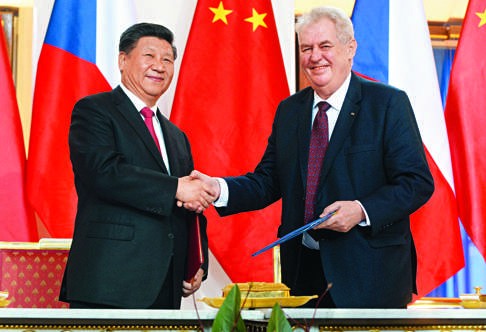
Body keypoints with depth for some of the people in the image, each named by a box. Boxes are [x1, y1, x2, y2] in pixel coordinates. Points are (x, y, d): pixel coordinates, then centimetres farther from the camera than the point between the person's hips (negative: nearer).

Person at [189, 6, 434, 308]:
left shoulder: (389, 103, -5)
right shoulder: (288, 110, 12)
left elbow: (418, 182, -9)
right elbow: (268, 181, 10)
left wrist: (361, 210, -23)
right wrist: (218, 188, -8)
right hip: (302, 270, 4)